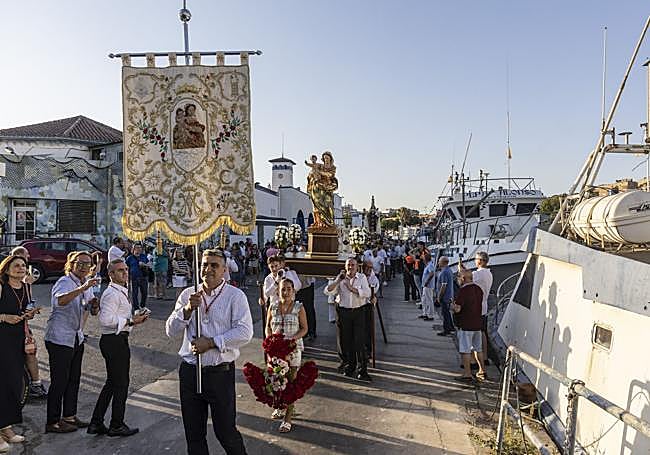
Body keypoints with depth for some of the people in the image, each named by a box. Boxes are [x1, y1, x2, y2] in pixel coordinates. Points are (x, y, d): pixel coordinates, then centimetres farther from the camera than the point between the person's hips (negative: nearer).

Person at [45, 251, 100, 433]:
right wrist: (82, 288, -47)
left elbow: (93, 311, 16)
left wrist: (94, 305, -6)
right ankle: (52, 422, 12)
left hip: (77, 338, 8)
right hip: (59, 338, -8)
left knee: (74, 379, 15)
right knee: (59, 381, -1)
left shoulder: (87, 284, 10)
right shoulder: (64, 282, -14)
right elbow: (60, 300, -37)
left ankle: (69, 416, 28)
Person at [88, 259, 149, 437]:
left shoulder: (121, 292, 16)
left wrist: (133, 319, 9)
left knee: (112, 382, 19)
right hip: (114, 341, -10)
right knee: (121, 383, 3)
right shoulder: (112, 293, -17)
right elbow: (106, 319, -27)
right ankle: (117, 425, 19)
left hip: (117, 340, 10)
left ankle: (96, 423, 28)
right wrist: (131, 321, -20)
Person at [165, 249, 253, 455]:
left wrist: (211, 343, -18)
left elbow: (245, 332, -16)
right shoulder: (188, 295, 6)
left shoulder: (235, 295, -7)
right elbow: (171, 330, 2)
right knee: (193, 433, 17)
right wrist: (187, 309, -14)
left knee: (225, 431, 8)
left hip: (221, 372, -4)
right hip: (189, 371, 4)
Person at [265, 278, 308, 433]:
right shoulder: (273, 307, 3)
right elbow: (268, 327, 10)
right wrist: (270, 338, -8)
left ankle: (288, 418, 7)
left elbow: (304, 328, -2)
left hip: (293, 348, -3)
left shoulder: (299, 308, -4)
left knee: (291, 382, -1)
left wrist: (292, 338, -17)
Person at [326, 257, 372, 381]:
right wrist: (338, 280, -11)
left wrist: (351, 288, -15)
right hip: (344, 312, 2)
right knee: (345, 341, 9)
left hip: (358, 312, -2)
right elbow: (328, 291, -3)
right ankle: (350, 366, 27)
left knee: (360, 342, -6)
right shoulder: (341, 278, 5)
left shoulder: (362, 277, 4)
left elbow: (367, 293, -10)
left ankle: (362, 370, 1)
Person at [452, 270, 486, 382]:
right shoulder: (478, 289, 7)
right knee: (478, 348, 18)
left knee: (465, 350, 0)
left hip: (465, 325, -8)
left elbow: (457, 309, -22)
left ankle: (467, 374, 3)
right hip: (477, 324, 8)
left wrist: (453, 305, 0)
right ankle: (482, 371, 26)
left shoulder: (463, 291, -19)